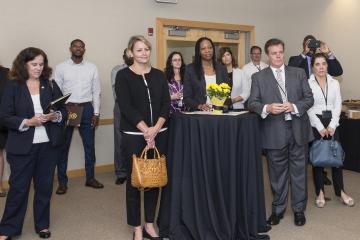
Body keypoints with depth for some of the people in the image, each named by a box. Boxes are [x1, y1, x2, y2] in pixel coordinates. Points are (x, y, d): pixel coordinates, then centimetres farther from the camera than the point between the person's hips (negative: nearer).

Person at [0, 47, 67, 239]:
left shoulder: (50, 85, 6)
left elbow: (64, 111, 7)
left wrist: (55, 115, -15)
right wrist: (28, 122, -19)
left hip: (48, 144, 3)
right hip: (22, 146, -2)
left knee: (45, 186, 11)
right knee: (18, 187, 4)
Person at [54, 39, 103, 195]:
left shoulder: (92, 68, 5)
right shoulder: (61, 68, 0)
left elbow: (96, 92, 5)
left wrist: (96, 113, 1)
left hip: (86, 108, 2)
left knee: (89, 145, 10)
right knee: (63, 146, 5)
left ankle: (90, 178, 25)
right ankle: (62, 182, 17)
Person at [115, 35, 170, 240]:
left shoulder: (159, 75, 9)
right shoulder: (123, 75, -2)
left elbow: (166, 104, 3)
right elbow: (126, 107, -11)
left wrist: (155, 129, -12)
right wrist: (145, 130, -17)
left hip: (159, 134, 4)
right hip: (134, 135, -4)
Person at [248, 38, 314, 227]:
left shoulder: (299, 73, 8)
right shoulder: (258, 77, 3)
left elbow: (309, 98, 5)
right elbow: (252, 103, -2)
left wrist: (294, 106, -14)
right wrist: (267, 108, -22)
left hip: (296, 129, 1)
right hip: (274, 132, -1)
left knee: (298, 170, 9)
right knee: (277, 172, 10)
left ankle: (299, 209, 26)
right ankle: (278, 209, 27)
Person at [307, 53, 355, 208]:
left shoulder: (334, 83, 7)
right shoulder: (308, 84, -4)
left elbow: (338, 105, 4)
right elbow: (308, 108, -8)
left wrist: (332, 125, -7)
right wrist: (320, 127, -12)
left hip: (332, 123, 3)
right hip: (315, 124, -3)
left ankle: (340, 191, 17)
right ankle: (320, 192, 14)